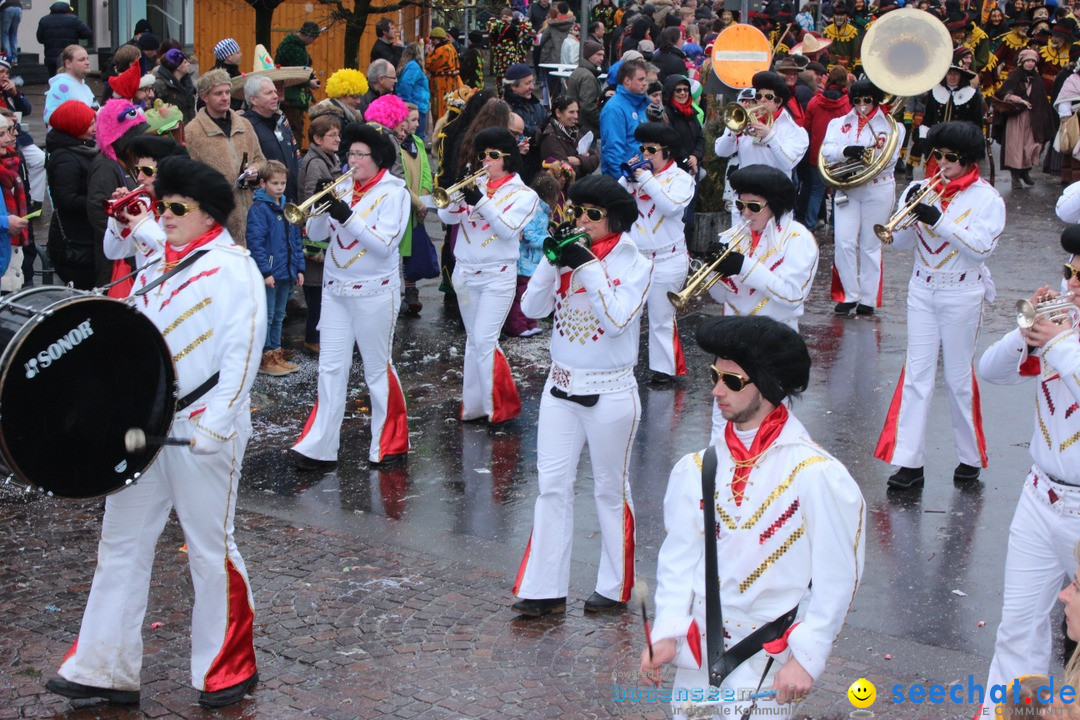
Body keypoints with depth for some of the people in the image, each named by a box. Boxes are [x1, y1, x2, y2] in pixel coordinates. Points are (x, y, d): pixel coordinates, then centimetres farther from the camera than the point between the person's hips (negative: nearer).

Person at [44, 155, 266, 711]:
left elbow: (242, 353, -17)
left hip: (202, 433, -7)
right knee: (121, 545, 9)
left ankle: (228, 670, 20)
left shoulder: (231, 268, -11)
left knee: (210, 548, 4)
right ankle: (104, 670, 17)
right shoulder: (155, 263, 12)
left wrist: (213, 427, -23)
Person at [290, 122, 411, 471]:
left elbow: (385, 243, -19)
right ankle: (319, 447, 6)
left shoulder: (393, 192, -8)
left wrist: (347, 216, -26)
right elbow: (315, 234, 4)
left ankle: (387, 445, 20)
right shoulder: (342, 187, 6)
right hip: (335, 290, 5)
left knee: (378, 369, 6)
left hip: (374, 293, -5)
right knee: (330, 368, 4)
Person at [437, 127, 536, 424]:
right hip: (465, 274, 5)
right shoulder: (475, 185, 8)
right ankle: (475, 404, 20)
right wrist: (457, 194, -22)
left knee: (484, 341, -13)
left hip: (497, 277, -5)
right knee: (473, 341, 12)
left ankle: (500, 405, -2)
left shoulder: (524, 194, -2)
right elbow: (447, 217, -3)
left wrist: (480, 201, -27)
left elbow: (508, 229, -19)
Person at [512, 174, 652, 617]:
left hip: (610, 393, -4)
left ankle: (615, 588, 21)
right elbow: (532, 308, -4)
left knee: (610, 489, 8)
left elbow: (618, 319, -20)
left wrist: (589, 267, -22)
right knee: (552, 485, 3)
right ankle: (546, 589, 9)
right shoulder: (568, 255, 4)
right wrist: (551, 260, -15)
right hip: (560, 386, 4)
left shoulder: (635, 264, -6)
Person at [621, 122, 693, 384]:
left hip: (666, 260, -4)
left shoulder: (680, 178, -3)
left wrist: (646, 178, -19)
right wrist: (629, 177, -11)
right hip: (633, 255, 4)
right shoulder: (636, 173, 10)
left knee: (661, 318, 3)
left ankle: (664, 368, 12)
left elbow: (671, 205, -22)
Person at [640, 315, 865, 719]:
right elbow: (680, 557, 3)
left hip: (767, 668, -4)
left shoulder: (816, 476, -12)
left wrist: (806, 658, -11)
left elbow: (835, 580, -9)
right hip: (698, 654, 5)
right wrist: (667, 633, -8)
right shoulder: (697, 470, 1)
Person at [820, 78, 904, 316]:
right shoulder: (840, 124, 10)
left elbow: (889, 158, -11)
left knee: (870, 245, 3)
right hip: (847, 189, 2)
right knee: (844, 243, -6)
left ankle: (868, 299, 10)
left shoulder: (890, 125, 3)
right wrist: (846, 151, -28)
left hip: (878, 189, -2)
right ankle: (849, 295, 7)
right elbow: (827, 151, -7)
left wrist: (866, 155, -26)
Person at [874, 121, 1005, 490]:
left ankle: (971, 457, 21)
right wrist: (910, 212, -18)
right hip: (922, 290, 3)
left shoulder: (986, 197, -6)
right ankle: (909, 462, 1)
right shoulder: (922, 189, 4)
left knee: (959, 377, 5)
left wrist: (937, 219, -24)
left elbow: (982, 247, -17)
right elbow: (901, 243, 1)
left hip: (961, 295, -3)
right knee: (916, 374, 1)